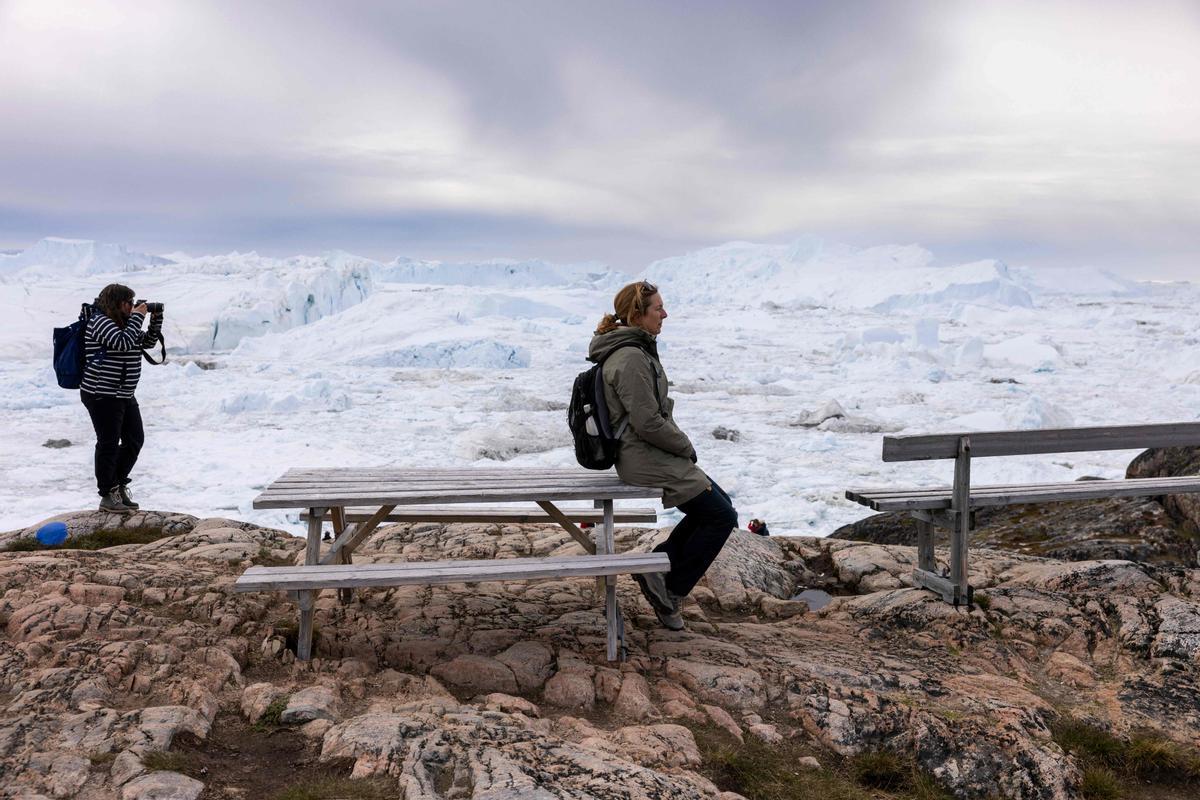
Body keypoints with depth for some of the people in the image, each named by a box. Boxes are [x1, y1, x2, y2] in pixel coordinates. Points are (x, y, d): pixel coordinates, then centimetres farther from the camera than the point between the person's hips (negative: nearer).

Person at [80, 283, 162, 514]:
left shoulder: (122, 323, 15)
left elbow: (147, 341, 22)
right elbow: (123, 343, -25)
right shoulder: (100, 321, -12)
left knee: (135, 440, 12)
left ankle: (118, 485, 27)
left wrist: (156, 319, 9)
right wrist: (137, 317, -17)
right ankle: (107, 496, 7)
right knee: (109, 444, -3)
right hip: (103, 396, -9)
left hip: (125, 395, 9)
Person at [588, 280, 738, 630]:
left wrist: (682, 446, 9)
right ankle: (672, 592, 7)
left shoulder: (636, 349, 11)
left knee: (719, 504, 17)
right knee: (722, 516, -3)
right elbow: (648, 423, -24)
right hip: (648, 461, -10)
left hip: (656, 454, 10)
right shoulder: (631, 358, -22)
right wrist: (686, 446, -10)